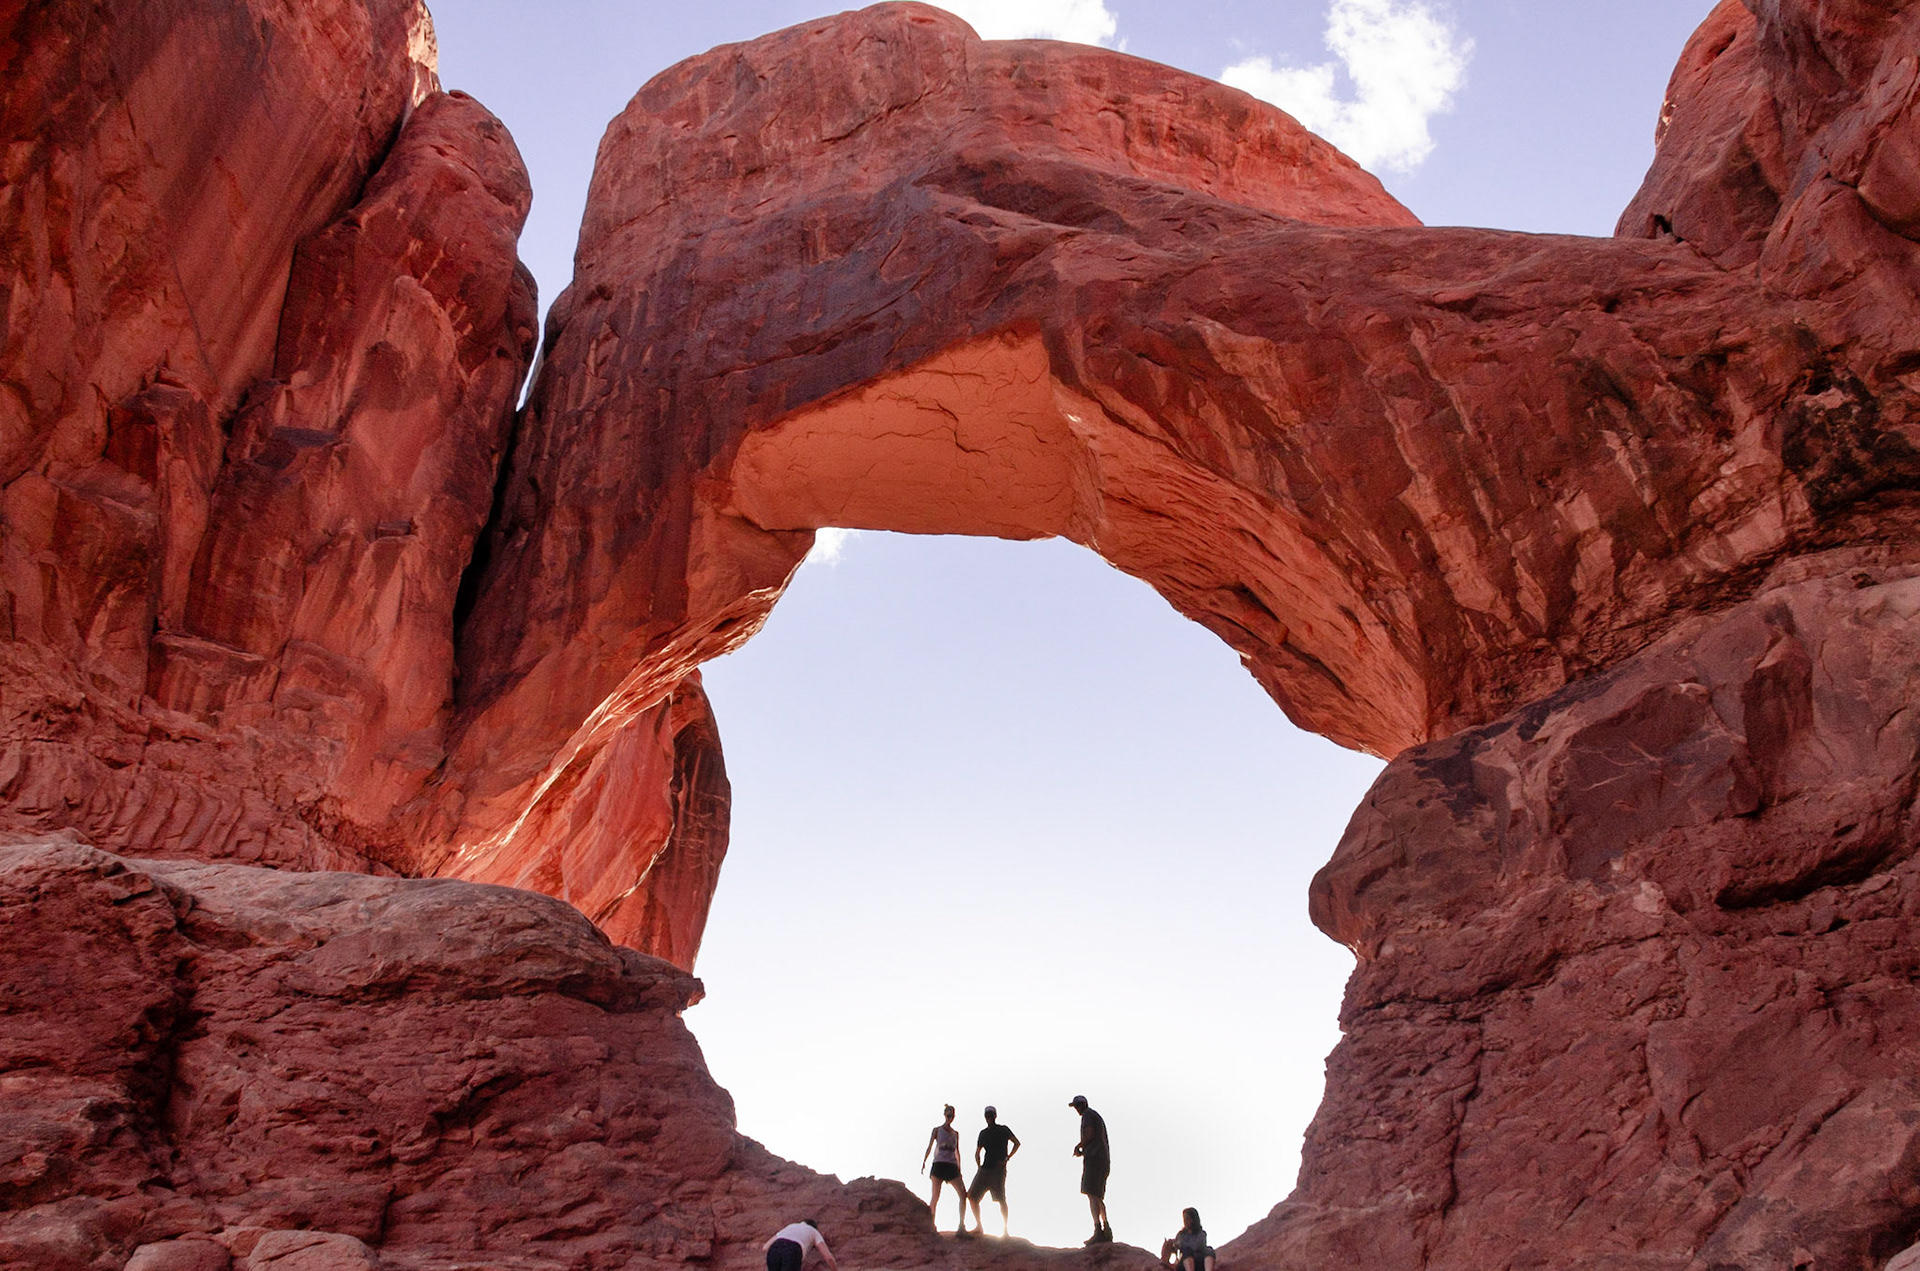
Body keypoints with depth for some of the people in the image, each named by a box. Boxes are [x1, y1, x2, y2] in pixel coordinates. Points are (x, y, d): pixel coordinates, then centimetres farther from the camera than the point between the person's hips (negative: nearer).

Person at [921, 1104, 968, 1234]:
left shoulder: (955, 1133, 17)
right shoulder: (937, 1130, 8)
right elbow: (929, 1147, 7)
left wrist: (959, 1169, 18)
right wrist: (923, 1162, -3)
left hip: (952, 1166, 3)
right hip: (939, 1164, -3)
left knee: (962, 1194, -10)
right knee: (935, 1196, -6)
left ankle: (961, 1226, -11)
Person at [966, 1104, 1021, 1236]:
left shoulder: (1003, 1130, 5)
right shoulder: (983, 1133, 18)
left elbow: (1017, 1143, 6)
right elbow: (977, 1152, 25)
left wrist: (1007, 1159, -4)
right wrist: (979, 1166, 9)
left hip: (998, 1170, -6)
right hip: (984, 1169, 6)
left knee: (1001, 1200, -10)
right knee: (972, 1196, -2)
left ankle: (1005, 1230, -3)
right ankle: (978, 1226, 7)